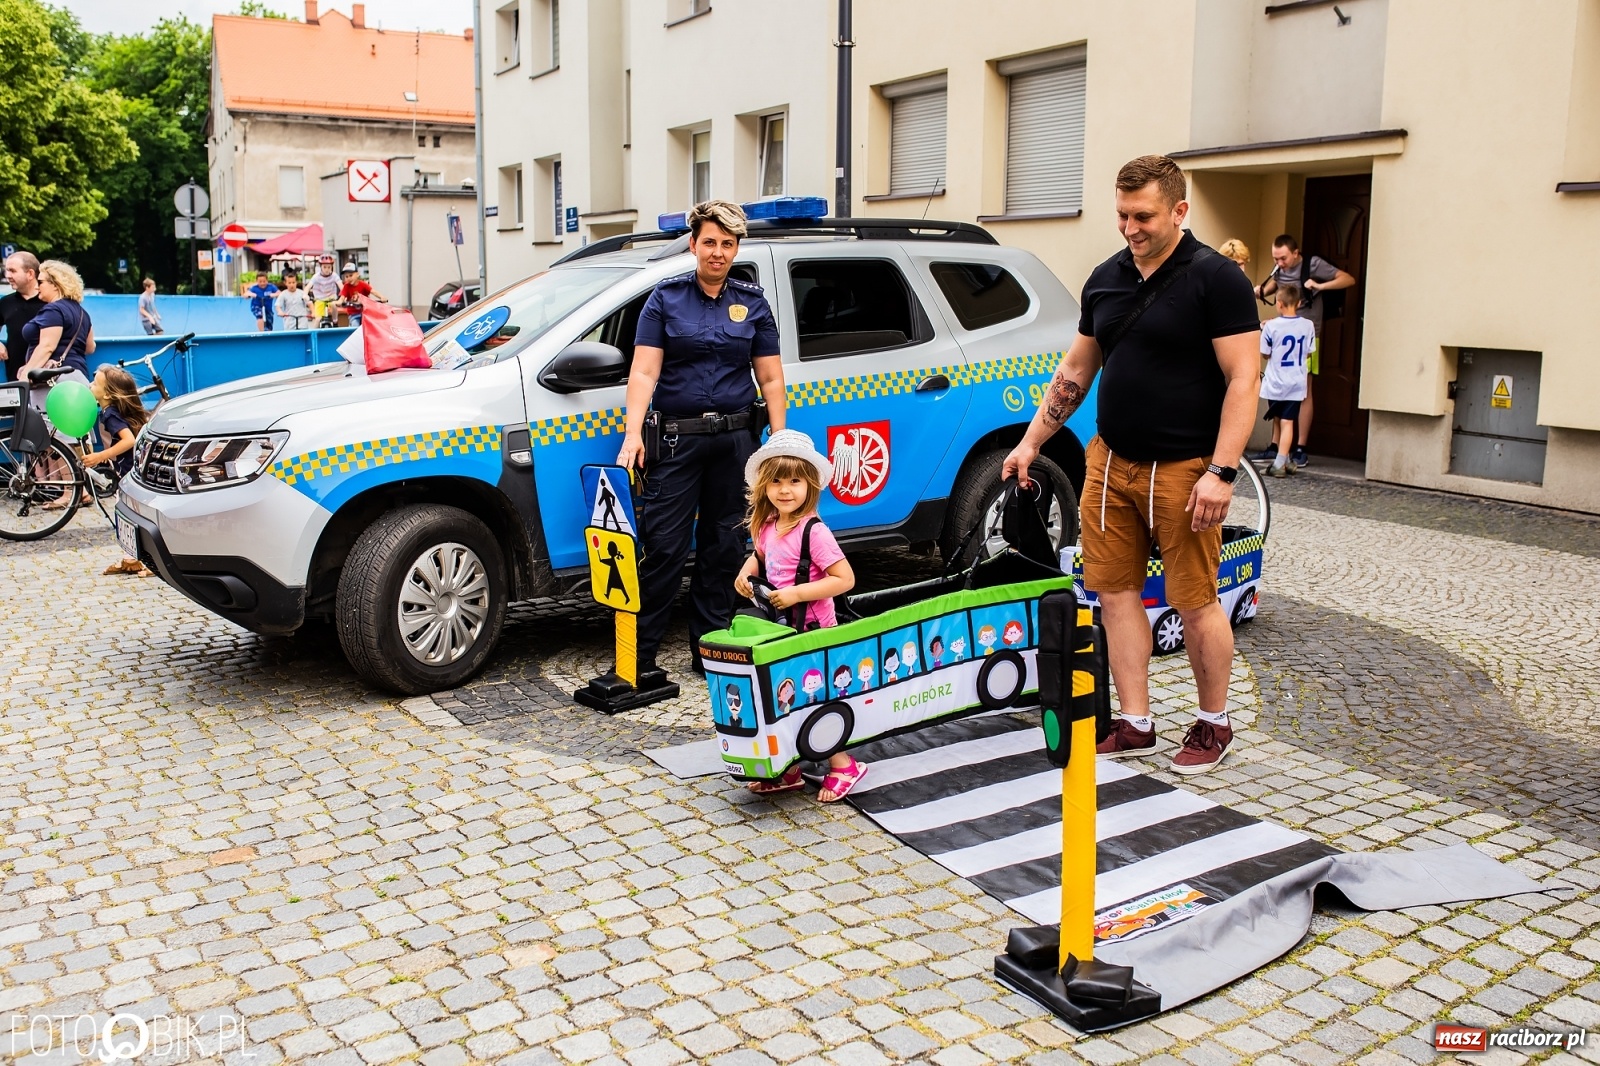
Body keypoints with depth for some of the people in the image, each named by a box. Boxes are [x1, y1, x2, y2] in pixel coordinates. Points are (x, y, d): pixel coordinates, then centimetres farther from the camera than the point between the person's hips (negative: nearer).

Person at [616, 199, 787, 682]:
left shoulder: (752, 302, 9)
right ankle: (641, 654, 0)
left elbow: (770, 377, 10)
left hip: (735, 439, 3)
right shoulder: (666, 298, 3)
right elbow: (644, 372, -5)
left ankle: (708, 648, 19)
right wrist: (633, 434, -17)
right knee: (664, 547, -6)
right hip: (676, 439, -3)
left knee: (724, 547, 8)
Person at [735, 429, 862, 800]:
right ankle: (789, 770, 23)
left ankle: (842, 767, 17)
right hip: (779, 630, 7)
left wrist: (797, 593, -26)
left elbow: (845, 579, -22)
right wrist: (745, 572, 3)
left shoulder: (814, 532, -20)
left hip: (813, 631, -7)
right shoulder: (766, 526, 3)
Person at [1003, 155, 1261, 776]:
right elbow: (1076, 371, 18)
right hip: (1110, 462, 6)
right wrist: (1031, 442, 16)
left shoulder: (1215, 279, -9)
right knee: (1116, 592, 7)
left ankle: (1214, 725, 22)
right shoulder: (1106, 280, 10)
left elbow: (1243, 381, -13)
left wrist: (1220, 472, -21)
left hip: (1182, 469, -6)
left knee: (1195, 603, 2)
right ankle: (1136, 725, 18)